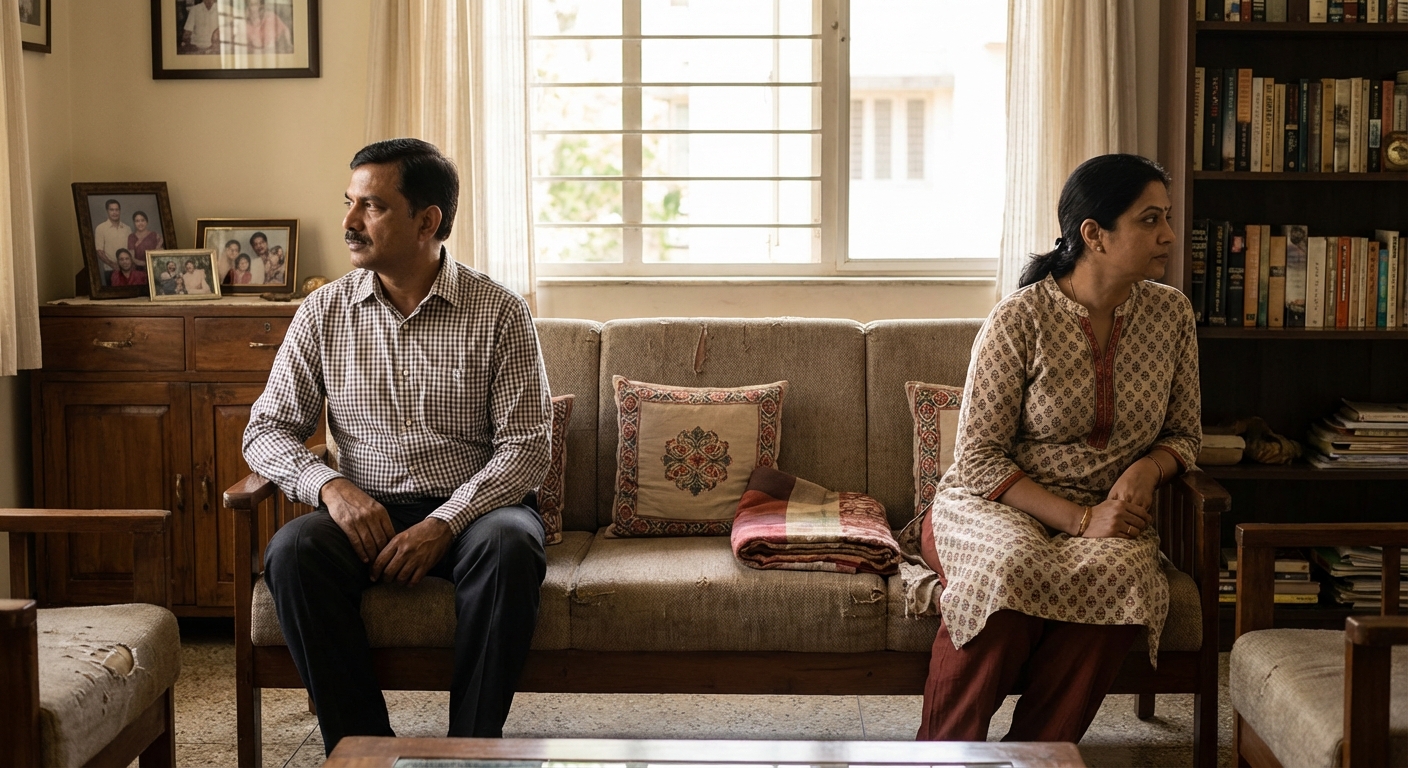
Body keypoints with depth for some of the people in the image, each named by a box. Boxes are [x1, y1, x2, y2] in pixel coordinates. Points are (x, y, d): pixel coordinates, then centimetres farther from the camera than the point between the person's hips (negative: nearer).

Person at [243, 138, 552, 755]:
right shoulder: (324, 312, 7)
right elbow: (267, 431, 6)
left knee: (508, 549, -35)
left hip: (472, 507, -2)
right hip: (366, 511, 2)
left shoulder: (499, 312, -2)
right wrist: (330, 485, -15)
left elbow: (527, 447, -7)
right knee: (293, 553, -29)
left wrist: (443, 524, -20)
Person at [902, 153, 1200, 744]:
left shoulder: (1170, 314, 4)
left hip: (1107, 515, 4)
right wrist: (1079, 520, -19)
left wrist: (1148, 468, -9)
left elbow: (1184, 434, 15)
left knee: (1123, 573, -33)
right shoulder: (1019, 319, -11)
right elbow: (979, 458, -11)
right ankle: (940, 755, -21)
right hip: (993, 504, -3)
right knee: (1015, 567, -38)